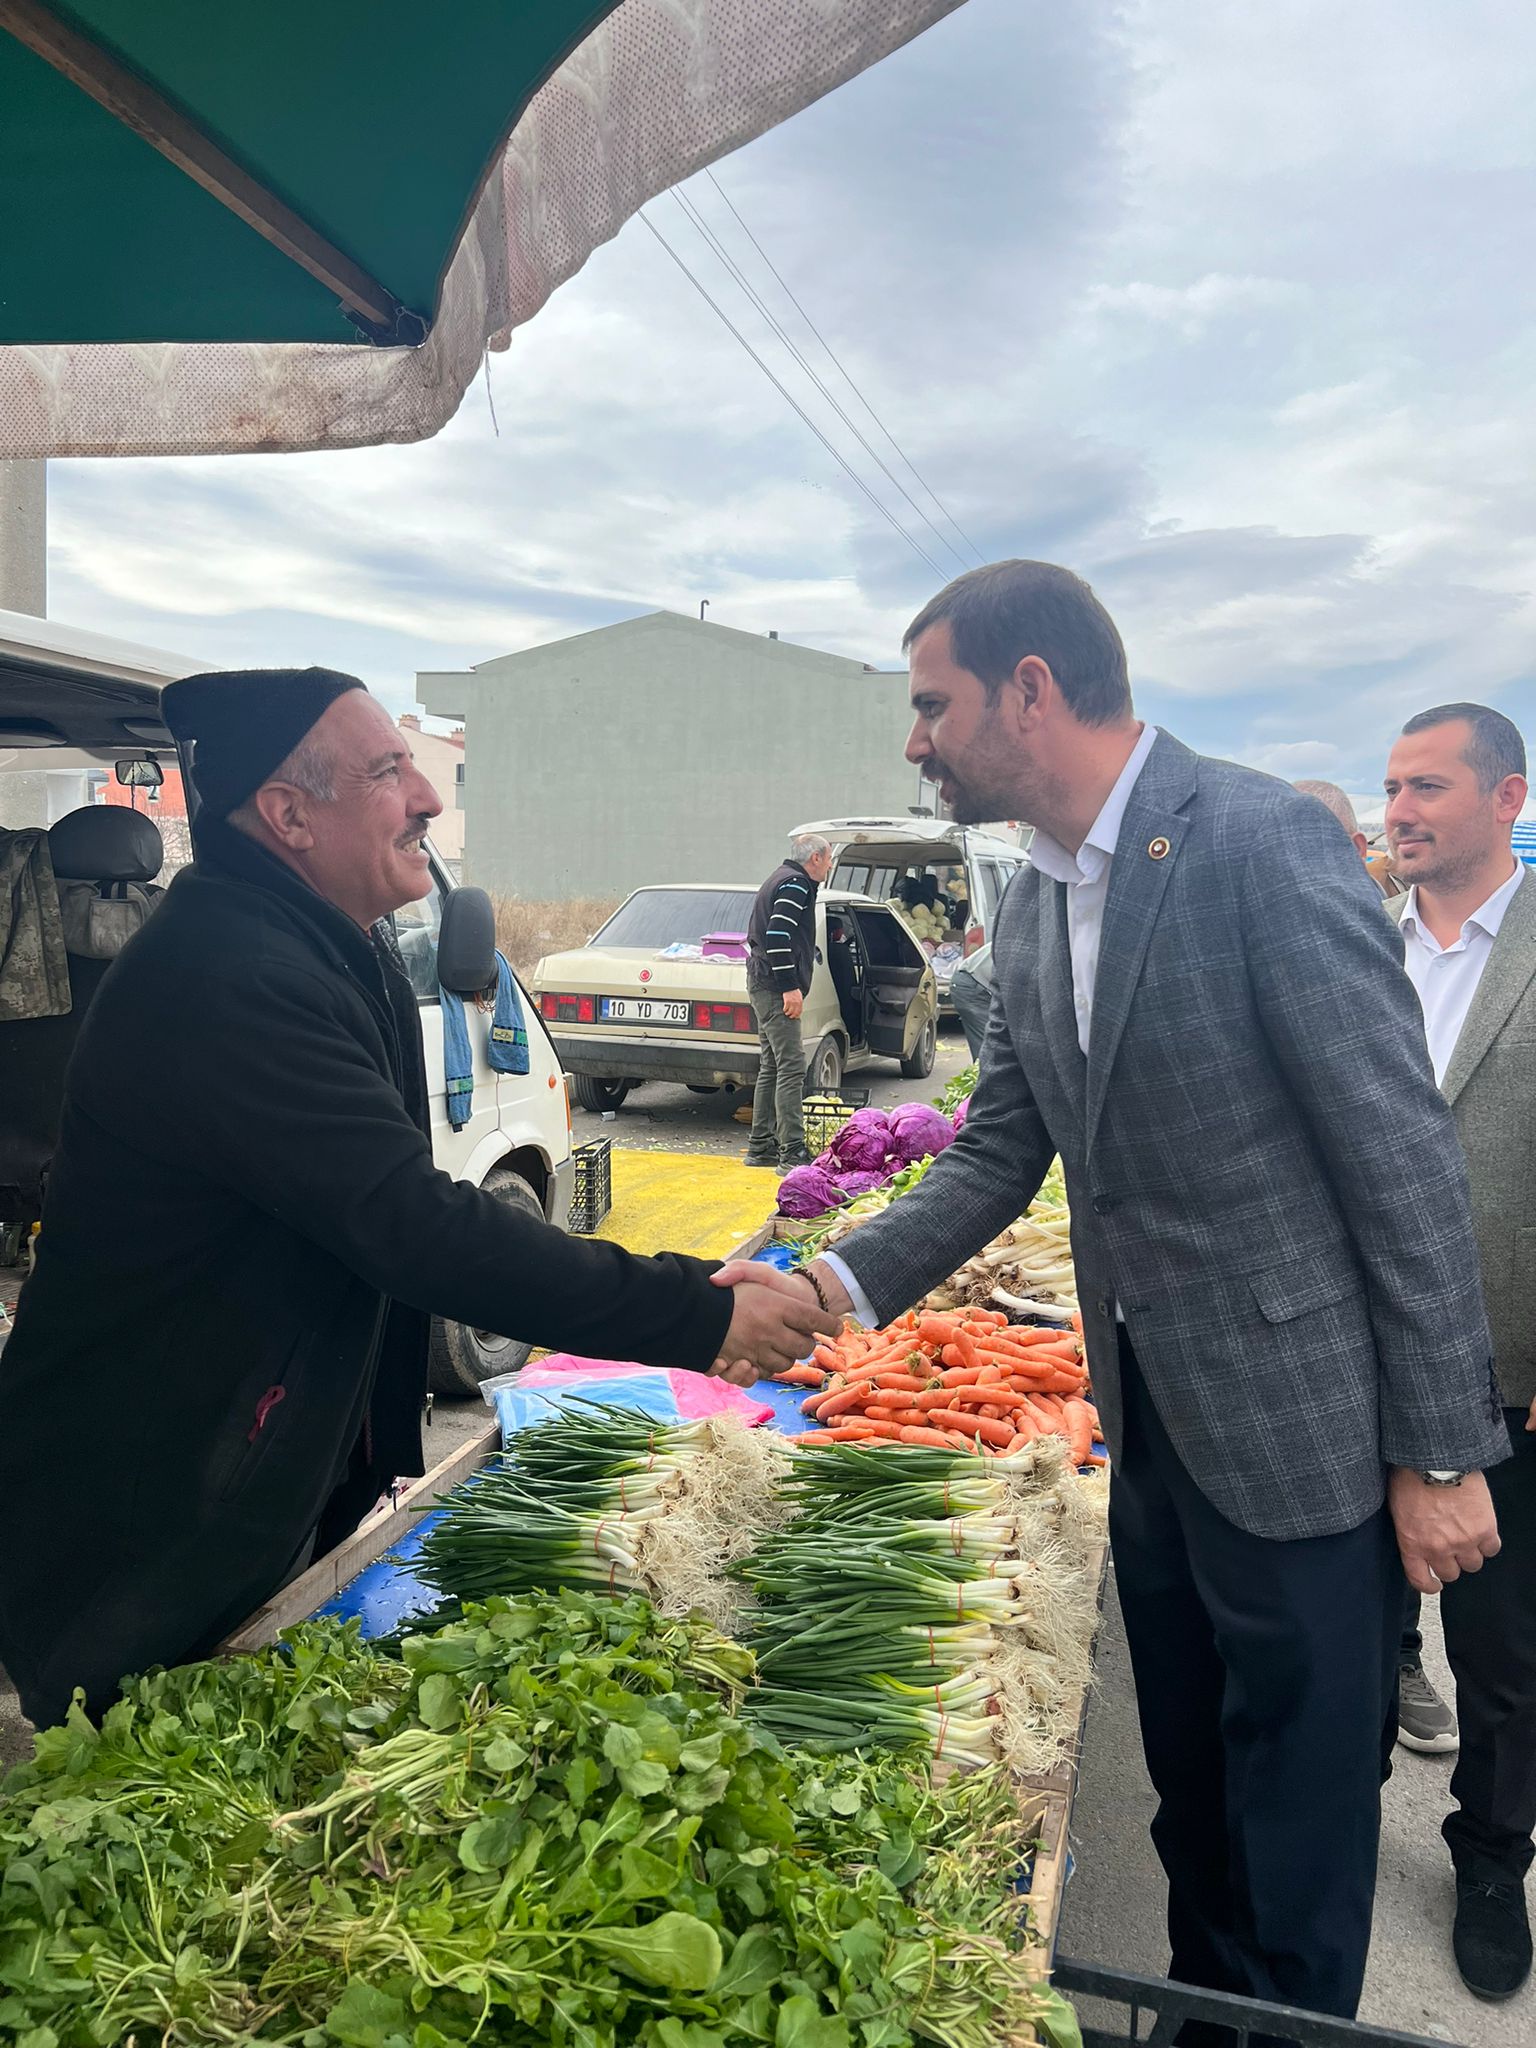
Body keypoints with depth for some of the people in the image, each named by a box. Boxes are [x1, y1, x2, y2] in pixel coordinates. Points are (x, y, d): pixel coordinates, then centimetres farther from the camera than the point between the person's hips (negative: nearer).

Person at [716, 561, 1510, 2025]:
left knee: (1299, 1807, 13)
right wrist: (845, 1284, -6)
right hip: (1148, 1418, 7)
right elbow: (999, 1156, 8)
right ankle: (1205, 2004, 48)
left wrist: (1440, 1452, -14)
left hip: (1297, 1425, -7)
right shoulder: (1029, 909, 5)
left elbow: (1404, 1158, -18)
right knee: (1188, 1779, 25)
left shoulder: (1264, 840, -19)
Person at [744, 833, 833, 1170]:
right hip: (776, 987, -11)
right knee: (792, 1067, -13)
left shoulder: (783, 879, 22)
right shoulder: (796, 884, -10)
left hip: (764, 985, 11)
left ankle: (761, 1146, 19)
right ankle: (792, 1153, -16)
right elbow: (778, 936, -22)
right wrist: (790, 987, -22)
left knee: (771, 1067, 14)